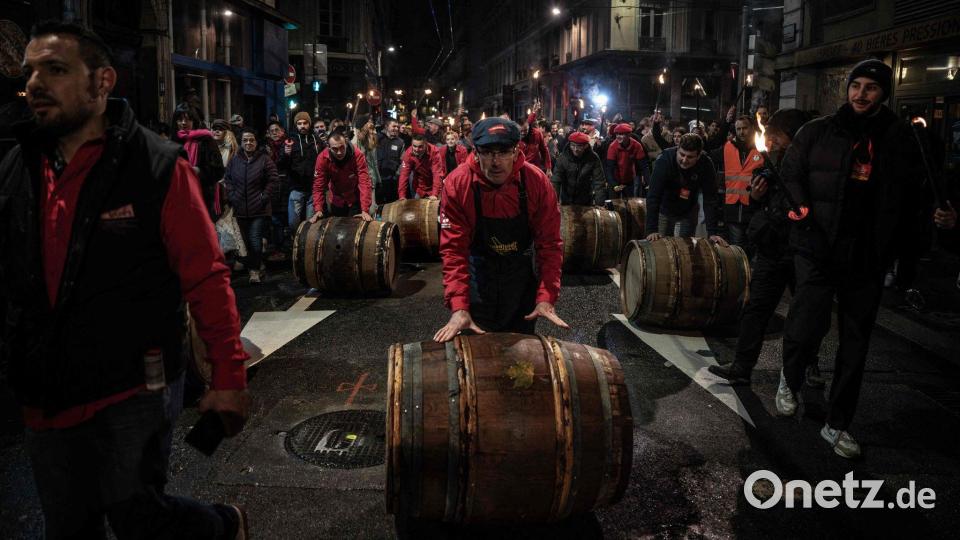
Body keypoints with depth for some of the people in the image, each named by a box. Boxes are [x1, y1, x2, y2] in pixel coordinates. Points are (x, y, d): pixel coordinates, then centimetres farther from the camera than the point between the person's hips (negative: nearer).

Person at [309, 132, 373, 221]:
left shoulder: (358, 156, -27)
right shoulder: (322, 158, -22)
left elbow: (364, 183, -31)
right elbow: (319, 185, -19)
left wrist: (365, 210, -39)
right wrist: (318, 210, -30)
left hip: (355, 201, -2)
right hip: (336, 202, 2)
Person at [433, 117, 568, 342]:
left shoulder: (537, 182, -19)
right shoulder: (457, 184, -21)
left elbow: (550, 243, -15)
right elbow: (453, 248, -22)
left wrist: (546, 298, -23)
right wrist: (458, 308, -29)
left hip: (521, 272, 1)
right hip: (477, 273, -1)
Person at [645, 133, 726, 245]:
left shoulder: (706, 164, -23)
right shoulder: (664, 160, -30)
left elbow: (710, 200, -21)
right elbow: (653, 197, -32)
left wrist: (713, 232, -27)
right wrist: (652, 230, -37)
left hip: (688, 212, 1)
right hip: (664, 210, -1)